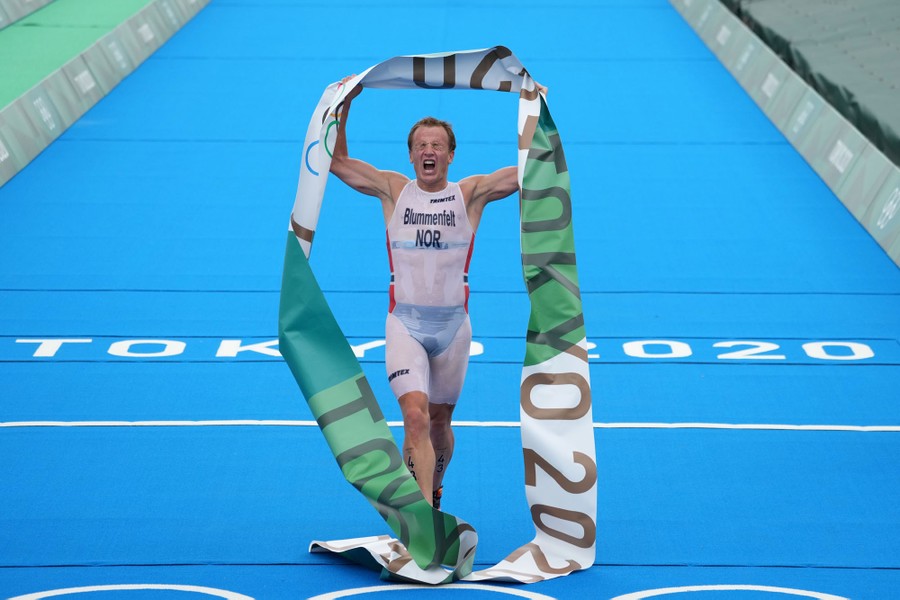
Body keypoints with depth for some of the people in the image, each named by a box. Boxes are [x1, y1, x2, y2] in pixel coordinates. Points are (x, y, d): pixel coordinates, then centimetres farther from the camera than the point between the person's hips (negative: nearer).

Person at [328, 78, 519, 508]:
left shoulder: (470, 193, 2)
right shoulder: (394, 190, 3)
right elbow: (335, 161, 0)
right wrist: (344, 105, -11)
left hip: (452, 323, 1)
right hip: (405, 322, -1)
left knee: (438, 422, 14)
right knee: (415, 417, -18)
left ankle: (432, 491, 41)